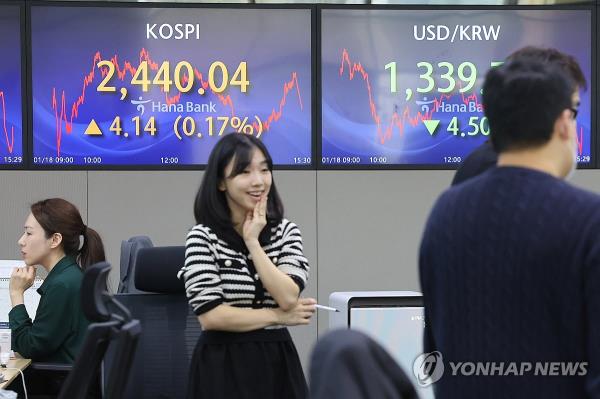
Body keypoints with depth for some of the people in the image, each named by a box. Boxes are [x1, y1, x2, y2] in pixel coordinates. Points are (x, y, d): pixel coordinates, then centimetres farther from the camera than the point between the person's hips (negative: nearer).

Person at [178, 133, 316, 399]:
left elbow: (288, 299, -10)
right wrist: (278, 316, -7)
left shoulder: (287, 232, 6)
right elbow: (210, 315, -14)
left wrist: (253, 242, -11)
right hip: (223, 366, -3)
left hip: (277, 363, 3)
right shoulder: (203, 237, -5)